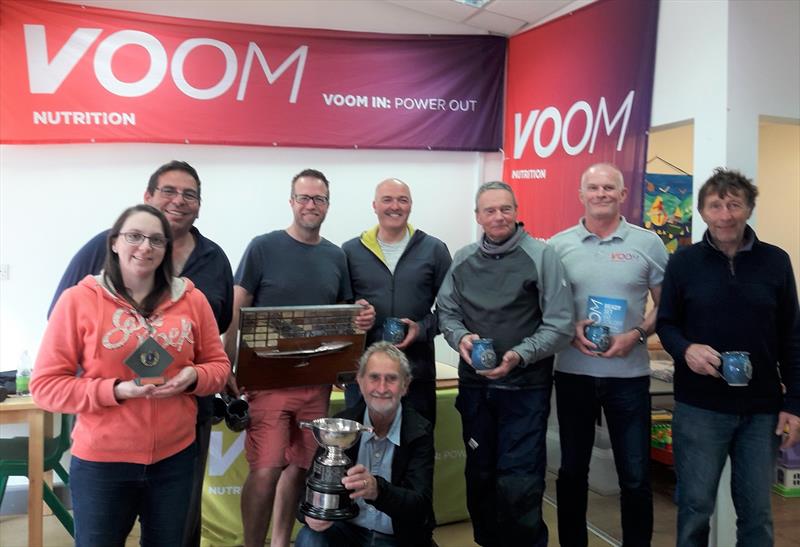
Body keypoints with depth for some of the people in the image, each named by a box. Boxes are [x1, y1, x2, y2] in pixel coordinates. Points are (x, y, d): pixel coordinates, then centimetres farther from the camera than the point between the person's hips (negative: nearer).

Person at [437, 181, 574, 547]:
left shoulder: (541, 257, -8)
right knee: (479, 476, 18)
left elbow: (560, 325, -11)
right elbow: (446, 312, 10)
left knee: (519, 484, -3)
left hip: (526, 387, -4)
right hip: (474, 384, 5)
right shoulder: (462, 260, 6)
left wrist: (519, 356, -22)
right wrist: (460, 338, -10)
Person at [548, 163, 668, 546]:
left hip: (629, 373, -1)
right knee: (572, 470, 14)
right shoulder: (559, 245, 1)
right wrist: (569, 329, -12)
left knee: (636, 476, 7)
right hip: (573, 371, 1)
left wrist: (636, 335, -12)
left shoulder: (648, 243, 0)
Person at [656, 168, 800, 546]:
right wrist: (686, 349, -19)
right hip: (699, 407, -1)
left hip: (762, 408, 1)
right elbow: (665, 323, 3)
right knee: (695, 507, 9)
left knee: (756, 510, 14)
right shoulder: (683, 262, -2)